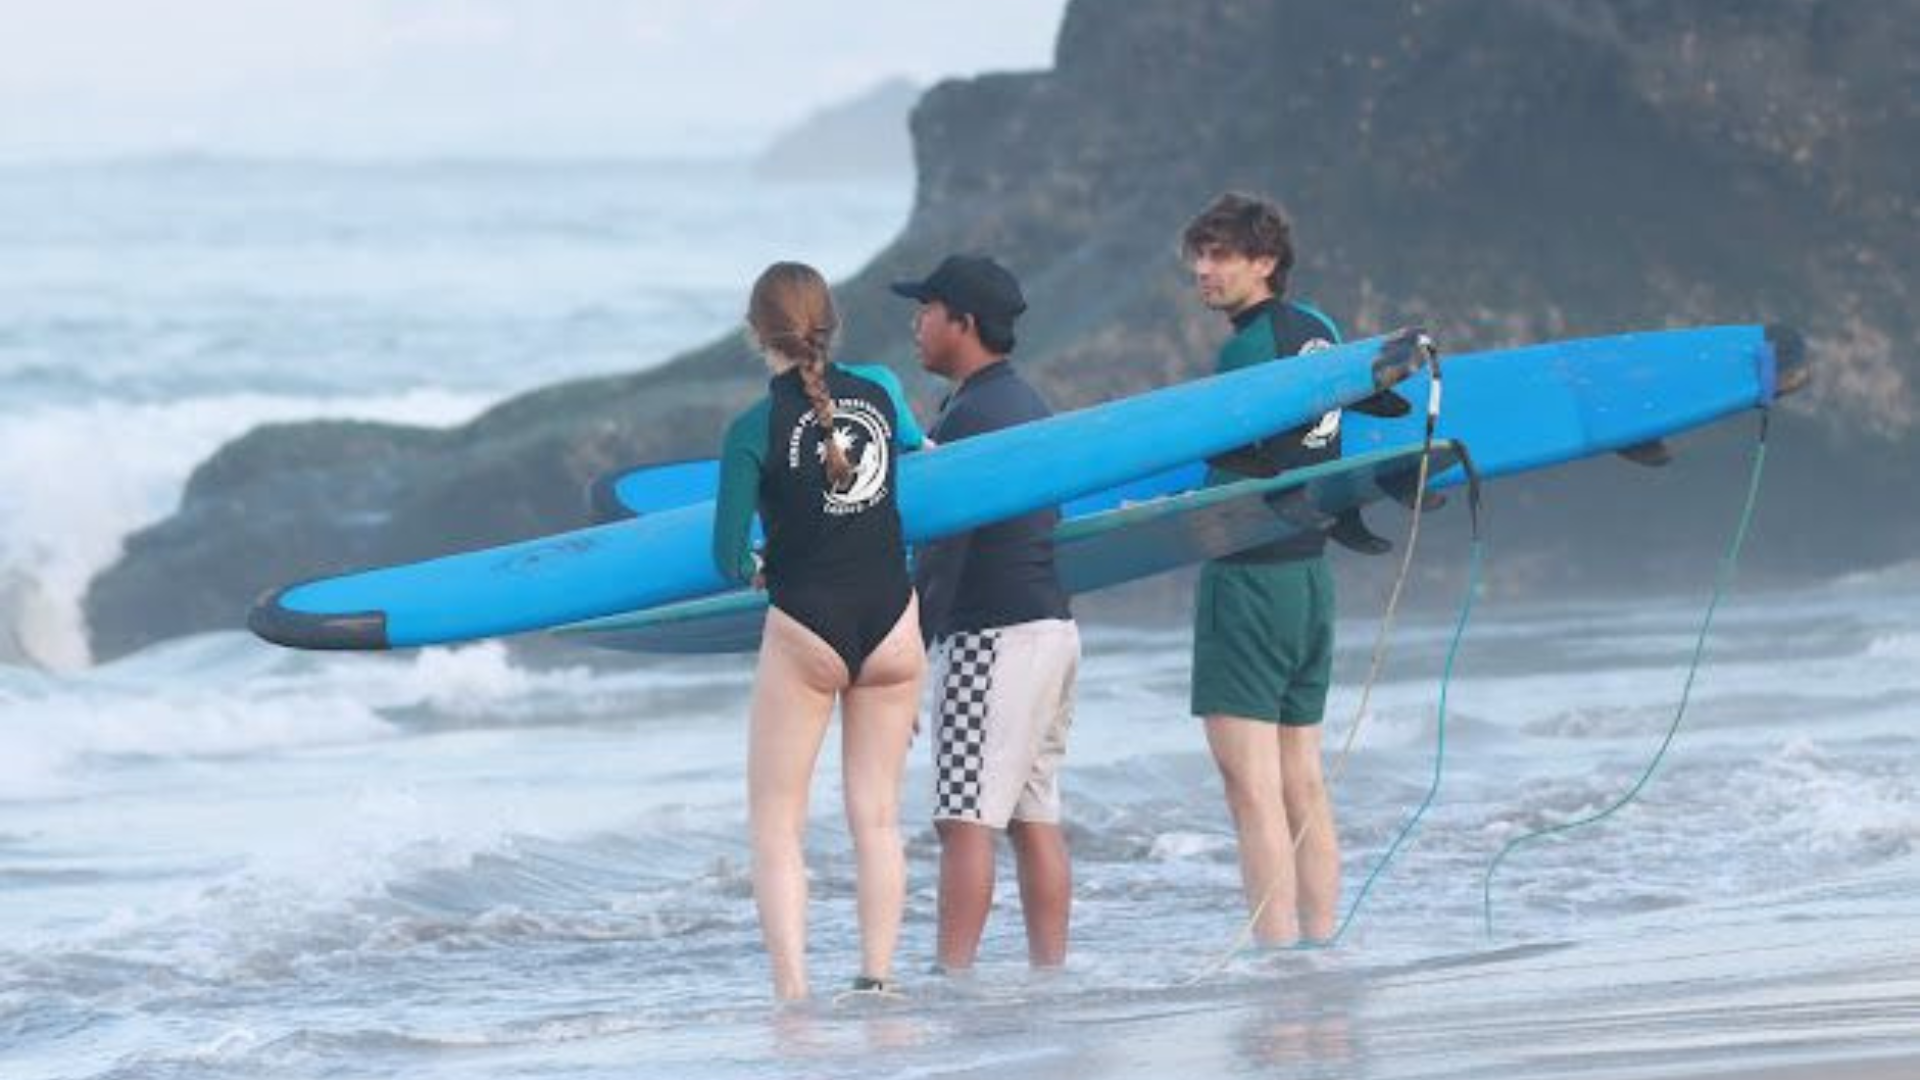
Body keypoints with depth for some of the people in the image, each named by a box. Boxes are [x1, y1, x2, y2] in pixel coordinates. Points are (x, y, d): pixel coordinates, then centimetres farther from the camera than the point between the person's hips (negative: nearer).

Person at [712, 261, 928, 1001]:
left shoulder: (755, 431, -12)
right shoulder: (879, 391, 1)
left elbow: (729, 555, -11)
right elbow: (914, 444, 24)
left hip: (805, 628, -4)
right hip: (892, 622, 4)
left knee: (776, 824, 4)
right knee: (877, 816, 12)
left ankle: (792, 994, -8)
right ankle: (877, 981, 8)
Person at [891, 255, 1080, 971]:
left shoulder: (969, 418, -12)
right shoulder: (1028, 406, 18)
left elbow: (944, 550, -16)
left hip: (992, 636, -10)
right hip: (1053, 623, 10)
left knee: (966, 819, -12)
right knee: (1035, 816, 10)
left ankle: (953, 974, -16)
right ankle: (1050, 973, 8)